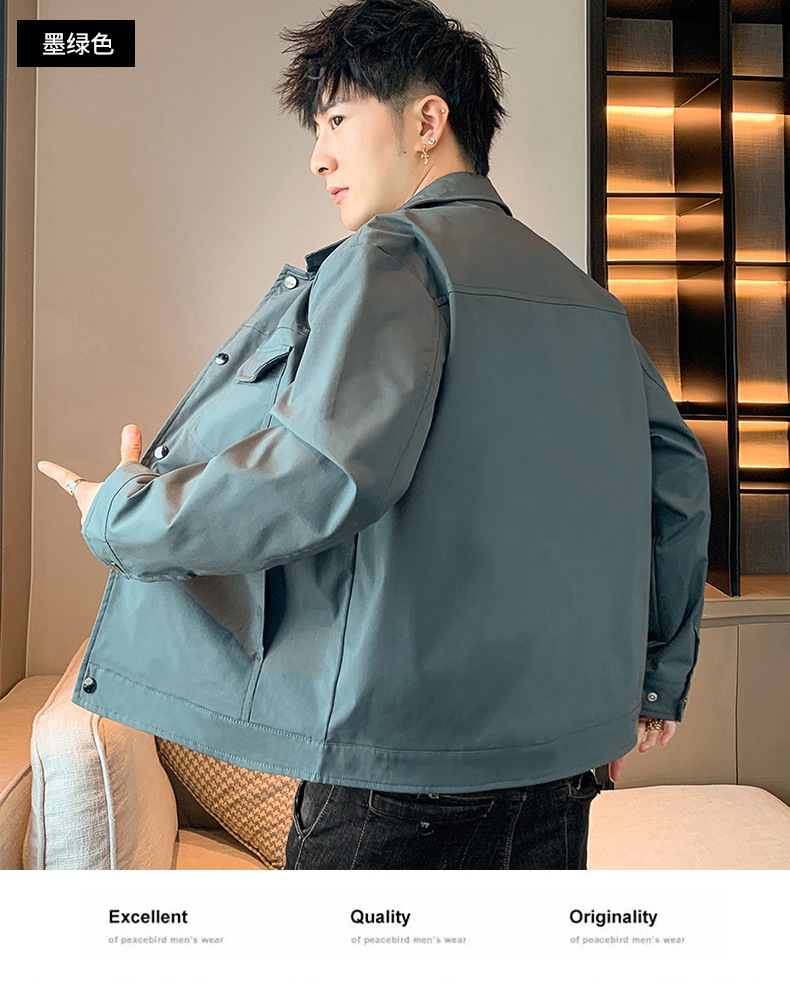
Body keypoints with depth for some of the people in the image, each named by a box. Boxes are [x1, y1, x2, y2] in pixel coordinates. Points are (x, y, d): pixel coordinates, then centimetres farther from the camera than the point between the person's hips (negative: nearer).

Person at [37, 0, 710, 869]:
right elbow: (679, 481, 15)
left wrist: (117, 515, -8)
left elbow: (326, 473, -25)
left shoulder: (394, 254, -10)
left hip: (404, 773, -7)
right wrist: (659, 681, 23)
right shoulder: (588, 299, 13)